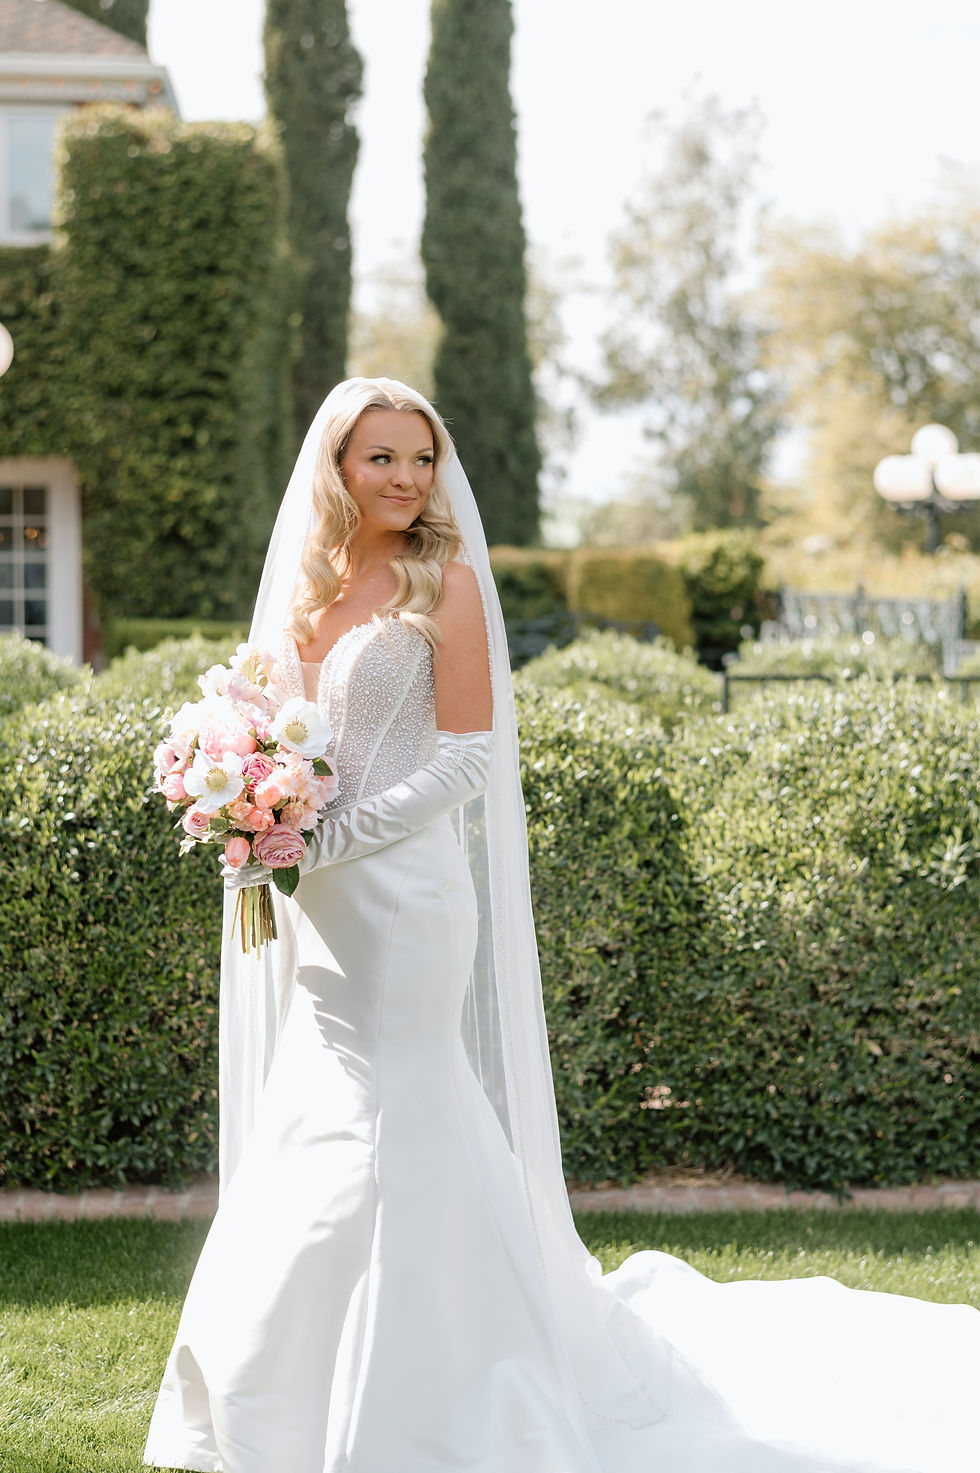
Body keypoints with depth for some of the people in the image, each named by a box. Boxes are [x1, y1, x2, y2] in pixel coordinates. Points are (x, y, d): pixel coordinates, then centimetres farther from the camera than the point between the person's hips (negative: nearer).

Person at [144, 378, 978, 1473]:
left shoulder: (445, 581, -6)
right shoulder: (307, 585, 12)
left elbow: (461, 760, -12)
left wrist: (326, 840, -17)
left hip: (404, 893, -6)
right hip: (311, 909, 7)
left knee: (389, 1126, -4)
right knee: (306, 1132, 11)